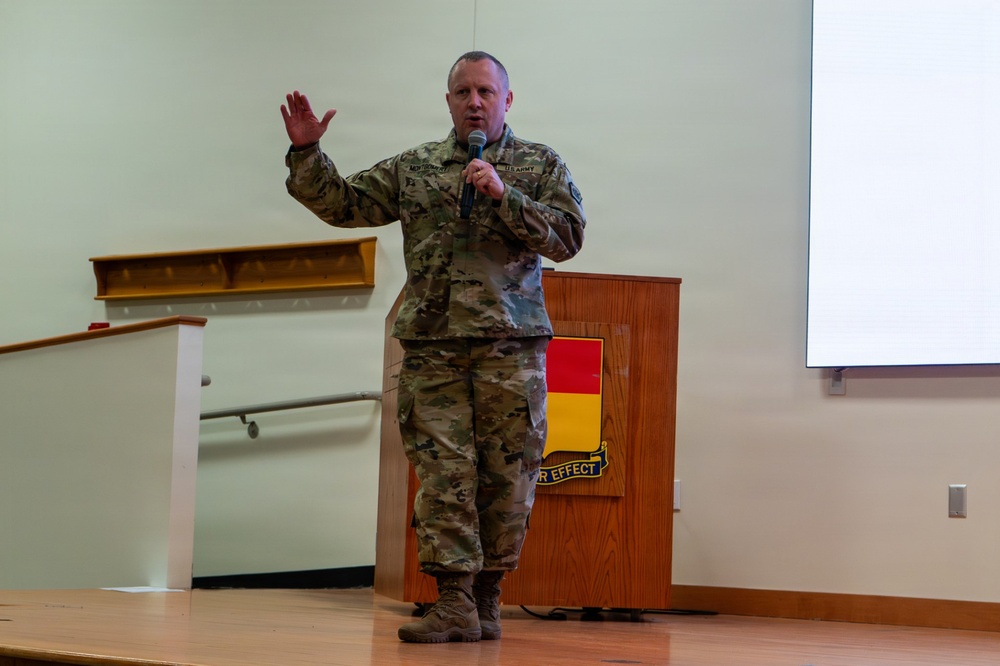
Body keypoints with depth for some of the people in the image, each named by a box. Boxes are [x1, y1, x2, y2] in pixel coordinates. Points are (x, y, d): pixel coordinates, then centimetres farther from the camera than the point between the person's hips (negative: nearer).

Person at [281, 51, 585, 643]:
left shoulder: (540, 166, 10)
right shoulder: (413, 168, 15)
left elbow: (568, 237, -2)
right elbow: (343, 204, 15)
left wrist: (502, 195, -11)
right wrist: (307, 154, 1)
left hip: (510, 344, -1)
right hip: (433, 345, 1)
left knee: (505, 475, 1)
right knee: (443, 473, -6)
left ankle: (487, 596, 13)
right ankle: (454, 603, -5)